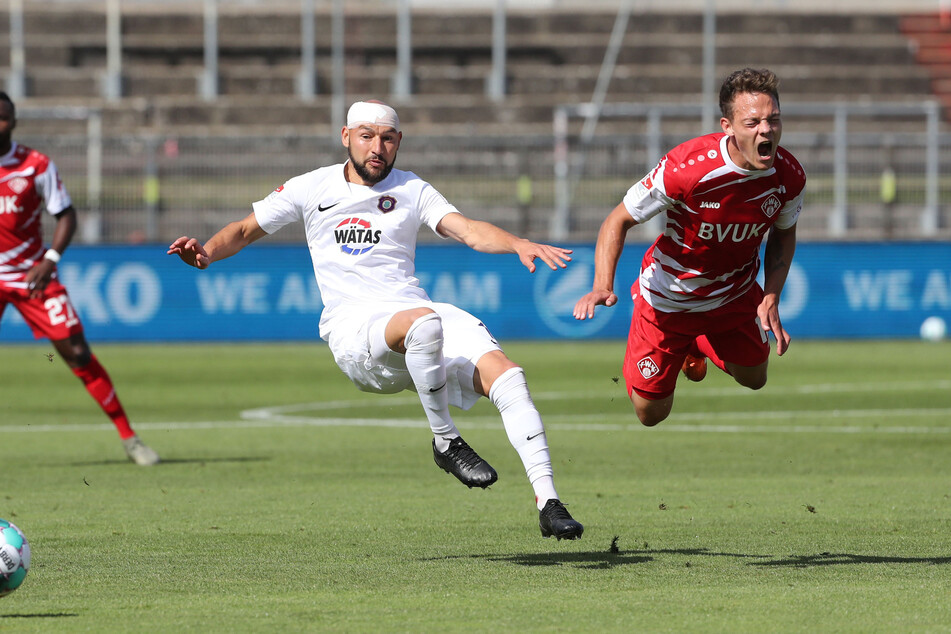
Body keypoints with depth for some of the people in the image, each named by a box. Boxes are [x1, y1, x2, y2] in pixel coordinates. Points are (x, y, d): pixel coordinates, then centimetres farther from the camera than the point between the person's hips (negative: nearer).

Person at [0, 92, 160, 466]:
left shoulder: (36, 165, -6)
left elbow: (66, 214, -1)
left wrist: (50, 259, -15)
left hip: (32, 275, -1)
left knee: (75, 351, -4)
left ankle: (128, 437, 4)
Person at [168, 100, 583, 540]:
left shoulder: (411, 190, 15)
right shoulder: (312, 189, 14)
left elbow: (466, 229, 1)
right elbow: (246, 230, 21)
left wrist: (518, 244, -19)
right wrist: (206, 252, -1)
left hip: (417, 314, 3)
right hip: (353, 329, -3)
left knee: (505, 374, -21)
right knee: (423, 322, -39)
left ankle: (547, 501, -20)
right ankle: (445, 441, -21)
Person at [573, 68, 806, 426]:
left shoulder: (789, 175, -21)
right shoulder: (685, 167, -35)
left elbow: (784, 233, 2)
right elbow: (618, 221, -24)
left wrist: (771, 297, -12)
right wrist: (603, 286, -39)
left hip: (735, 295, 4)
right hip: (668, 299, -4)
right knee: (651, 414, 7)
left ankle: (698, 346, 45)